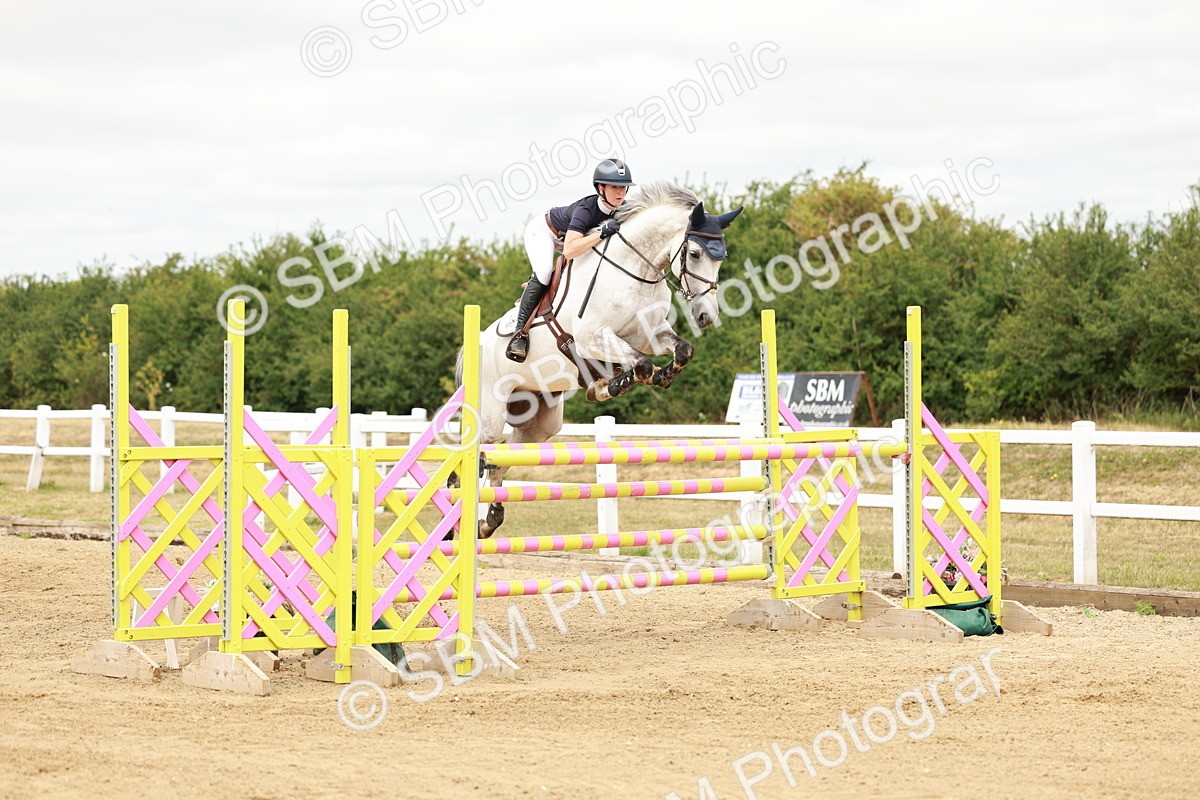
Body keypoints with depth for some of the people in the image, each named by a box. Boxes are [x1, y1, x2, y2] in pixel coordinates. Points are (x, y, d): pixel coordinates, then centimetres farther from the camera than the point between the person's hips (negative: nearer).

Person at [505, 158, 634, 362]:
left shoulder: (622, 209, -21)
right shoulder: (586, 209, -40)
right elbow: (569, 251, -52)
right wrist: (602, 232, -53)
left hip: (569, 236, 8)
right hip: (543, 230, -8)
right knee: (543, 273, -30)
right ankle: (520, 332, -25)